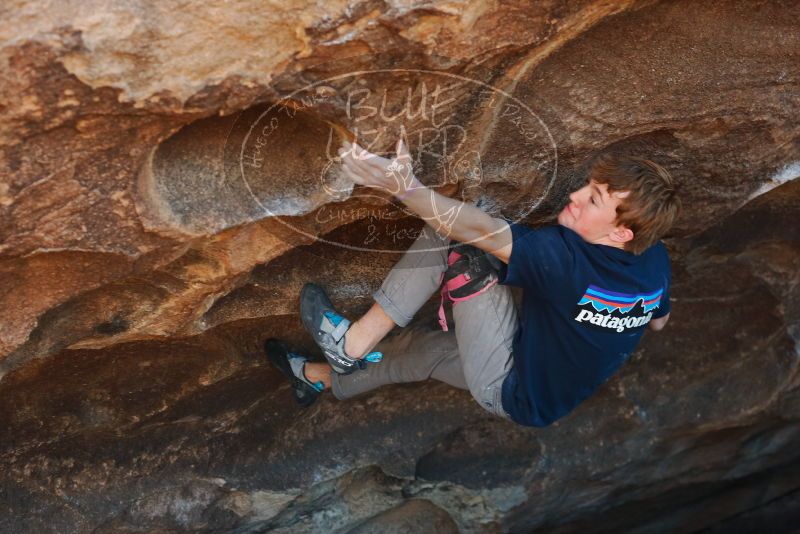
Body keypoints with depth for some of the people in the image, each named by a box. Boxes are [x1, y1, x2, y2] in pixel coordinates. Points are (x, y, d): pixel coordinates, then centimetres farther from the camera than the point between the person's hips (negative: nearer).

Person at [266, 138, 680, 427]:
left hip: (514, 393, -8)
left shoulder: (568, 257, -32)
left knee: (460, 241, -19)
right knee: (418, 348, 24)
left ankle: (355, 342, -10)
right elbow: (659, 320, 11)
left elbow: (483, 231, -36)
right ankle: (321, 378, 46)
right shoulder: (656, 260, -9)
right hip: (558, 394, 9)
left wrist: (405, 187, -43)